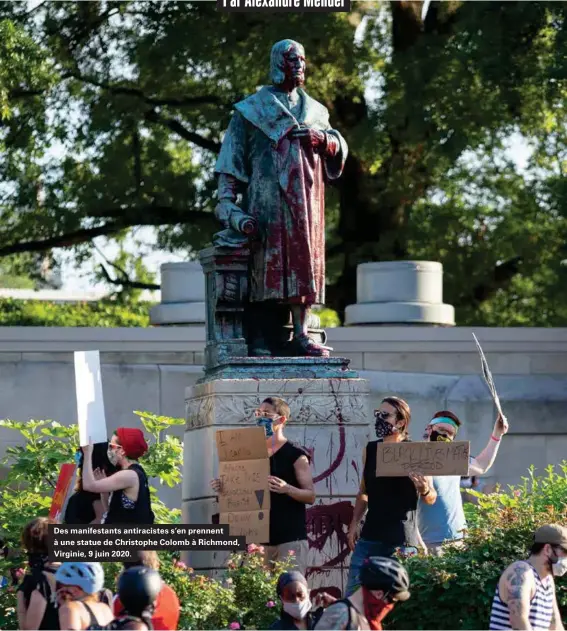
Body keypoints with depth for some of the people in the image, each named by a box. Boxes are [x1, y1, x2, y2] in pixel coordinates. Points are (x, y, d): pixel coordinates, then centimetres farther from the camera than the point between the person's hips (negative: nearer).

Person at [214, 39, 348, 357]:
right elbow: (231, 159, 3)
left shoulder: (314, 110, 22)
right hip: (267, 198, -5)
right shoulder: (252, 110, 8)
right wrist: (228, 202, -7)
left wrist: (322, 138, -7)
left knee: (303, 259, -3)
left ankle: (301, 334, -6)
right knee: (267, 262, -12)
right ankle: (260, 336, -14)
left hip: (305, 200, 5)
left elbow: (340, 149, 15)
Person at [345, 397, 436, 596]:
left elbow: (431, 499, -2)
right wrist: (354, 524, 12)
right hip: (369, 537, 5)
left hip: (402, 542, -5)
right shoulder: (370, 450, 10)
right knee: (352, 595, 2)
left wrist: (423, 488, -24)